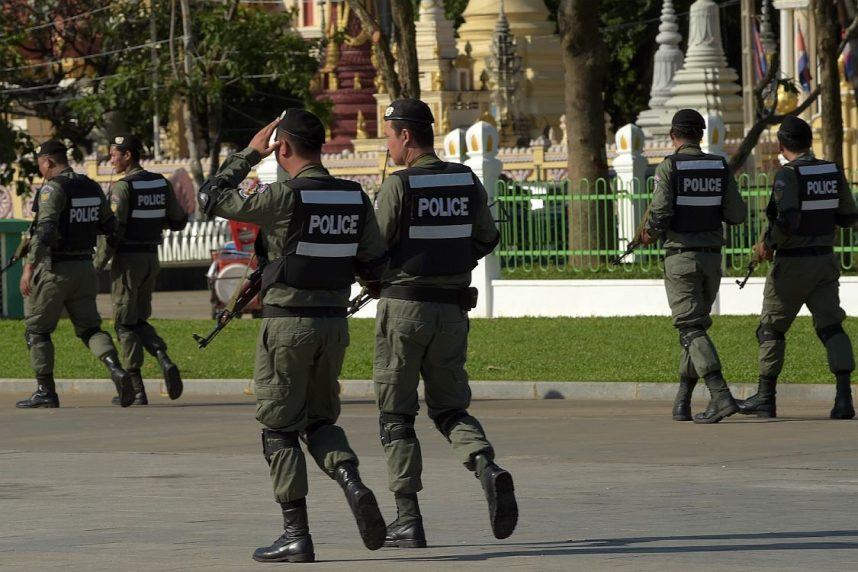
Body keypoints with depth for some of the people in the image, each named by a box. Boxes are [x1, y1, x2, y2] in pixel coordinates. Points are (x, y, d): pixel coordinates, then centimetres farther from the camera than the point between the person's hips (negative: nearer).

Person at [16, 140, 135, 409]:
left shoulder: (53, 188, -15)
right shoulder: (92, 188, 8)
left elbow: (45, 230, -25)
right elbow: (109, 226, 16)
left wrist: (29, 267, -27)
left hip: (53, 268, -7)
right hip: (84, 267, 7)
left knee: (37, 330, 6)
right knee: (89, 327, 10)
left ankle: (46, 391, 5)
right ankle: (116, 370, -15)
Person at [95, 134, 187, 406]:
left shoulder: (122, 187, -15)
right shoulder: (161, 184, 6)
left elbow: (114, 229, -20)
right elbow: (179, 220, 10)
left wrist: (99, 261, -10)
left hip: (127, 259, -7)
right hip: (152, 258, 7)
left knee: (124, 324, 2)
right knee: (139, 320, 18)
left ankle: (136, 390, 0)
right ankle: (165, 361, -8)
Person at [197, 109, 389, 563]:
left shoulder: (283, 197, -15)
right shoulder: (356, 198, 2)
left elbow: (211, 199, -6)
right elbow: (375, 265, 6)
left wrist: (249, 154, 2)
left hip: (287, 324, -5)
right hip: (334, 322, 5)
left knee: (280, 428, 4)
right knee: (320, 420, 19)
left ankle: (296, 535, 2)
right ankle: (352, 483, -10)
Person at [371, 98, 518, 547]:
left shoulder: (399, 187, -13)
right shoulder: (468, 182, 4)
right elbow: (486, 239, 15)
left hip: (404, 307, -5)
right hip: (452, 308, 5)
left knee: (396, 414, 5)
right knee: (450, 407, 15)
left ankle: (408, 521, 3)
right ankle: (487, 469, -15)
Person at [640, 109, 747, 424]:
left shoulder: (669, 168, -8)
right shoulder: (720, 167, 4)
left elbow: (660, 212, -17)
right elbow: (737, 215, 3)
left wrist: (650, 232, 5)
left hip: (680, 257, -5)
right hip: (712, 256, 5)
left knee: (691, 330, -8)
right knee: (694, 327, 17)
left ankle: (721, 397, -23)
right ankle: (682, 402, 18)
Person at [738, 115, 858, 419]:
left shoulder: (788, 175, -15)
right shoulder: (833, 172, 3)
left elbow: (786, 221, -27)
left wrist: (767, 243, -10)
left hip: (793, 264, -5)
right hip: (825, 262, 5)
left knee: (772, 328, 10)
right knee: (831, 326, -1)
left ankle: (765, 397, 17)